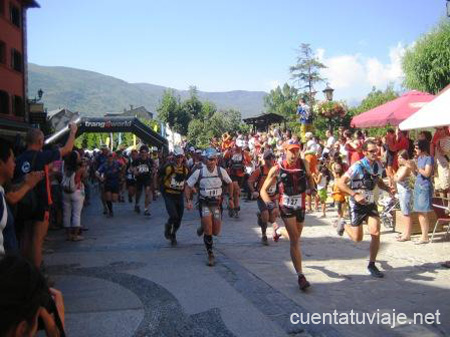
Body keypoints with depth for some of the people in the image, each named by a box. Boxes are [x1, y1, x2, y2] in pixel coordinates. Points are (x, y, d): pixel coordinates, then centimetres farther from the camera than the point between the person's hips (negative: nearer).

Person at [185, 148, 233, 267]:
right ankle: (210, 255, -2)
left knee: (216, 232, 5)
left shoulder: (221, 171, -7)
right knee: (208, 230, -16)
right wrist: (188, 201, -14)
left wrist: (231, 199, 9)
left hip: (217, 204, 2)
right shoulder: (199, 172, -11)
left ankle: (203, 228, 39)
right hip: (204, 204, -2)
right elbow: (188, 186, -2)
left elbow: (229, 183, 11)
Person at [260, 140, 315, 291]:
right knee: (295, 240, -14)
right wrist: (268, 201, -24)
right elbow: (263, 189, -6)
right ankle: (300, 276, -11)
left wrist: (312, 186, 0)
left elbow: (309, 176, 19)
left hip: (301, 206, 5)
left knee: (296, 238, 21)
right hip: (286, 206, -4)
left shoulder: (303, 164, -5)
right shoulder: (277, 169, -12)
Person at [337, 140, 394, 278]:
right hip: (357, 204, -4)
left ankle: (372, 265, 5)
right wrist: (355, 195, -32)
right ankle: (344, 226, 37)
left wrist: (388, 189, -4)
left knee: (375, 233, -10)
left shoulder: (378, 165, -1)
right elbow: (340, 183, -21)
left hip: (371, 203, 5)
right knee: (357, 238, 2)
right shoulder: (358, 167, -20)